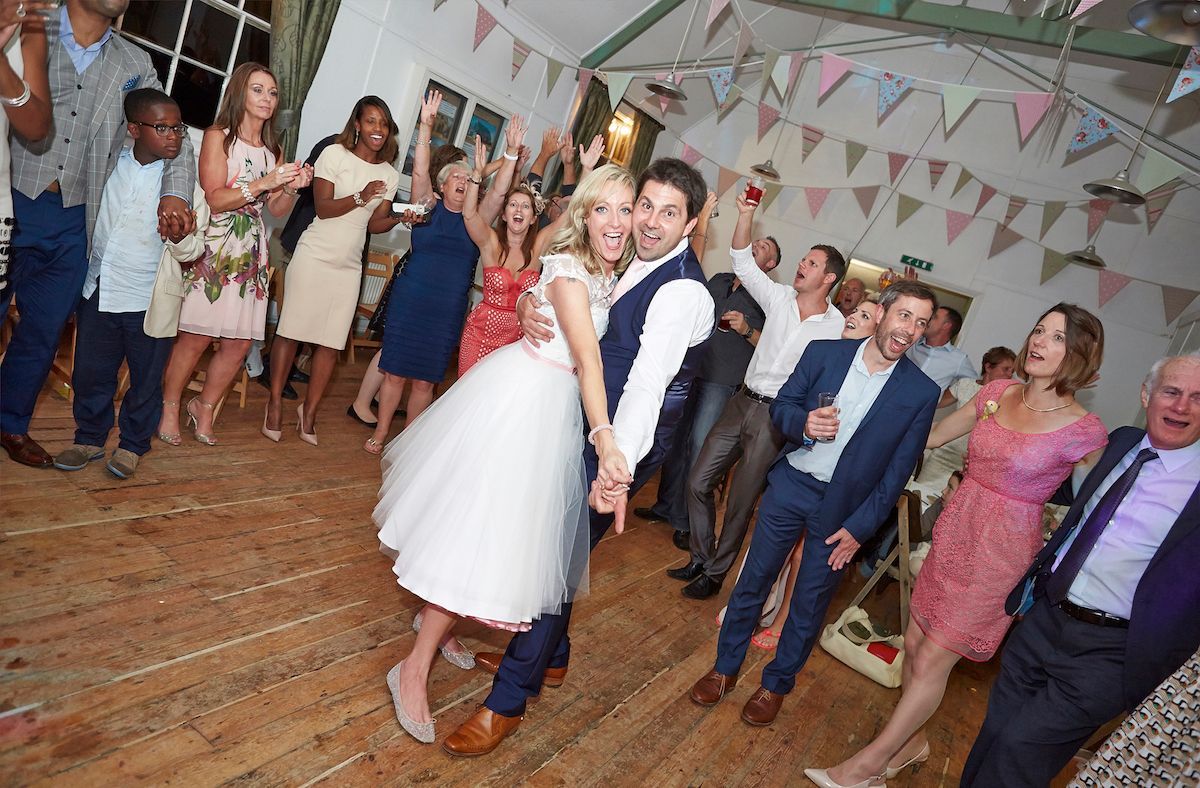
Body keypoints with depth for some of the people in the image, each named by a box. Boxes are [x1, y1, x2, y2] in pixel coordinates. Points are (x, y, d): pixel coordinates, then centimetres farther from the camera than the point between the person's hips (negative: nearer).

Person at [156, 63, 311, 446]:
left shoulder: (273, 149, 15)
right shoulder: (218, 137, -1)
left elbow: (277, 209, 14)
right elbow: (215, 198, -11)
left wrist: (292, 187, -5)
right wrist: (264, 182, -19)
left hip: (251, 252, 5)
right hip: (214, 248, -5)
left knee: (239, 344, 4)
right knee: (195, 339, -5)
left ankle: (204, 407, 23)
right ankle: (169, 409, 13)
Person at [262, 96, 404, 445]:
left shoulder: (390, 174, 10)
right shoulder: (335, 154, -3)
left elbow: (374, 224, 8)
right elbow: (323, 208, -11)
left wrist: (400, 218, -11)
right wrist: (360, 197, -26)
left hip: (349, 266, 4)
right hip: (314, 256, -3)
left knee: (331, 343, 2)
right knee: (292, 331, 0)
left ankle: (309, 411, 14)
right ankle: (275, 403, 14)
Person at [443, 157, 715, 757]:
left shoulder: (683, 292, -22)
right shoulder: (634, 259, 6)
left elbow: (646, 386, -35)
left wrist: (617, 468, -45)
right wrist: (527, 306, -10)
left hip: (624, 441, -9)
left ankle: (507, 702, 14)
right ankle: (549, 657, 43)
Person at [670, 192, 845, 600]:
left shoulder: (838, 326, -6)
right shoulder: (780, 297, 3)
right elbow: (743, 262, 1)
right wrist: (746, 215, -10)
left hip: (776, 416, -4)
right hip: (743, 400, 5)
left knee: (741, 503, 3)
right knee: (699, 481, 7)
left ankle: (716, 574, 23)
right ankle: (699, 558, 27)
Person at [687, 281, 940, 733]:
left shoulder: (921, 393, -8)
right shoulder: (824, 353, -6)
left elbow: (898, 470, -4)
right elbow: (780, 406, 2)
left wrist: (860, 527, -8)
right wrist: (802, 423, -21)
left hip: (842, 508, -1)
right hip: (790, 486, 1)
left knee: (811, 602, 11)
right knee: (754, 580, 10)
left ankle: (777, 683, 33)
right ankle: (725, 668, 30)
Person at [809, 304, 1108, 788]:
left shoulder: (1083, 431, -14)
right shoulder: (997, 392, 0)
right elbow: (932, 436, 12)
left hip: (1002, 551, -5)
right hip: (954, 530, 5)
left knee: (930, 662, 2)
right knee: (914, 643, 14)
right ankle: (912, 741, 38)